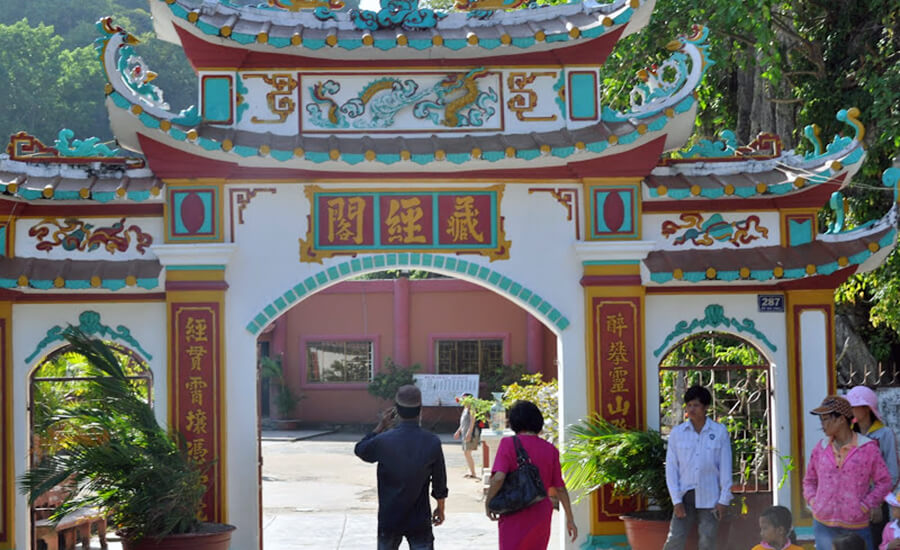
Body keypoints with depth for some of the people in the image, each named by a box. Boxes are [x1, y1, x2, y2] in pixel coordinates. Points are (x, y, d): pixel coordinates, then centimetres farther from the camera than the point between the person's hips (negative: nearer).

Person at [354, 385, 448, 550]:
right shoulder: (432, 442, -11)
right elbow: (439, 481, 0)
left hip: (389, 519, 1)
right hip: (419, 520, -1)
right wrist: (440, 508, 15)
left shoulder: (383, 440, -14)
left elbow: (360, 449, 9)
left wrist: (381, 426, 10)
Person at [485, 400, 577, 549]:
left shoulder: (508, 444, -8)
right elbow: (560, 488, 5)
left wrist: (488, 502, -5)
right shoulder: (550, 450, 3)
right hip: (541, 516, 4)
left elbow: (499, 477, -21)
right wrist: (570, 519, 13)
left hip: (515, 517, -4)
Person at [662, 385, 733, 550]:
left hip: (710, 498, -1)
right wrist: (677, 500, -3)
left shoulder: (719, 432, -1)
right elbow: (671, 468, 3)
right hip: (685, 495, 1)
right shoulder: (677, 433, 2)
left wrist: (724, 499, -4)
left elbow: (725, 468, 0)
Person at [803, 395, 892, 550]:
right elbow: (809, 480, 18)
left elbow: (884, 482, -1)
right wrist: (812, 501, 2)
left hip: (855, 525, -3)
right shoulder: (821, 448, 6)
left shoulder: (868, 448, -4)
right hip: (823, 523, 3)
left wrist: (865, 506, -8)